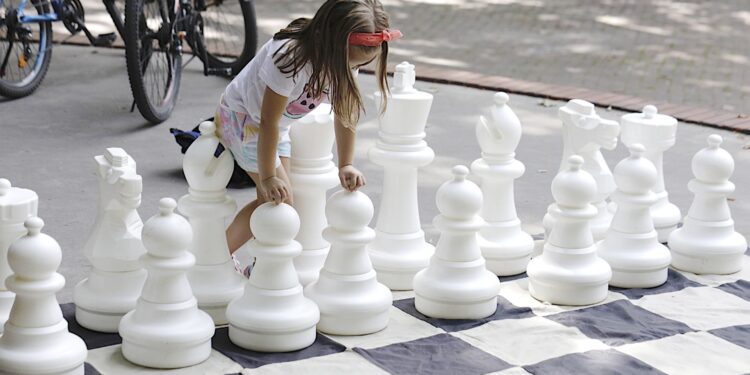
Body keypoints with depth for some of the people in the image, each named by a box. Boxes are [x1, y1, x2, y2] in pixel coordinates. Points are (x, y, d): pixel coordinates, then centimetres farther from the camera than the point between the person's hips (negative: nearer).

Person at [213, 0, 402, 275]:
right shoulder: (291, 57, -38)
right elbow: (268, 123, -30)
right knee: (280, 198, -13)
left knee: (272, 199, 8)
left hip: (280, 123, 8)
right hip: (241, 117, -7)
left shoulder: (346, 58, -17)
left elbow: (345, 113, -6)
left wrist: (346, 165, -11)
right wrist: (268, 178, -23)